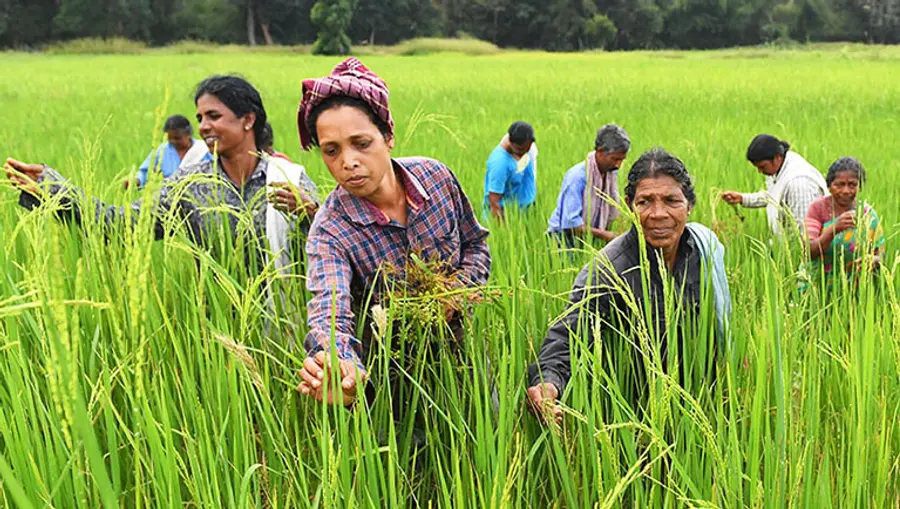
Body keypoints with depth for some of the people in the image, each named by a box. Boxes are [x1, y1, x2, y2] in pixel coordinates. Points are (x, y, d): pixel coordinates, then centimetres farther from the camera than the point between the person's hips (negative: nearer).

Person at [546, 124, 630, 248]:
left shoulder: (612, 173, 1)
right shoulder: (577, 176, -21)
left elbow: (610, 213, 13)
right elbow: (570, 223, -25)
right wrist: (604, 235, -23)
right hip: (563, 238, -6)